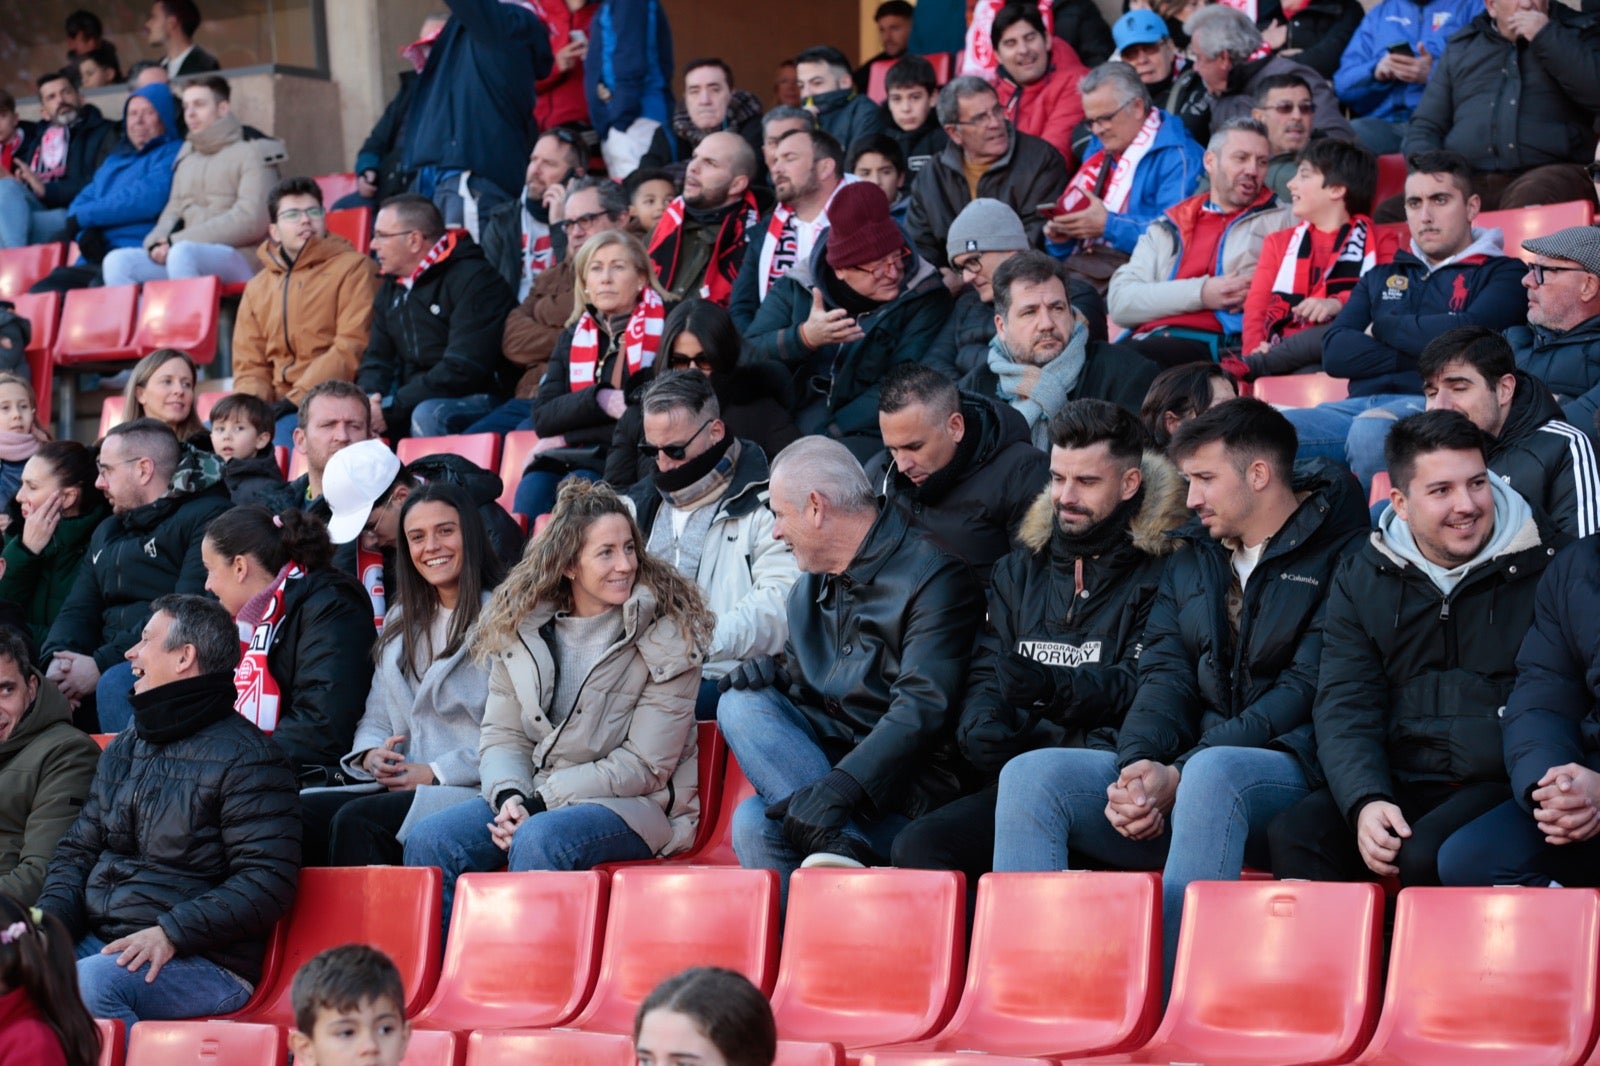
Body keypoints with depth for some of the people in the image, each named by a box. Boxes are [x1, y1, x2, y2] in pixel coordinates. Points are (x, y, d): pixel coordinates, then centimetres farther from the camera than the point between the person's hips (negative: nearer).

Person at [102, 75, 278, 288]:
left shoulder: (249, 153, 5)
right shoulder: (186, 158, 26)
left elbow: (251, 221, -9)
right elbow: (173, 212, 21)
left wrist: (177, 241, -12)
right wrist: (158, 242, -5)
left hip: (240, 258, -6)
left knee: (182, 253, -37)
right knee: (118, 261, -17)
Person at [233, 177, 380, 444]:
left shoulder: (352, 267, 5)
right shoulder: (257, 289, 21)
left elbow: (352, 347, -7)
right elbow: (249, 365, 18)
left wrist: (295, 400, -15)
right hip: (279, 406, 5)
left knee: (283, 429, -35)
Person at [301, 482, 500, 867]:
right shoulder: (402, 622, 24)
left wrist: (437, 773, -13)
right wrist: (370, 755, -1)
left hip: (470, 791, -7)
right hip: (396, 786, 7)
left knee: (357, 820, -32)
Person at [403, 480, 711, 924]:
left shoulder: (667, 634, -8)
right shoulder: (519, 624, 6)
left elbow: (645, 765, -11)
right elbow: (502, 735, 7)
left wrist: (543, 801, -16)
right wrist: (511, 796, -16)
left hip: (634, 805, -5)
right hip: (533, 794, 5)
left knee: (539, 839, -36)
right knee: (429, 842, -20)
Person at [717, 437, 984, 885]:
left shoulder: (933, 576, -10)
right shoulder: (808, 589, 16)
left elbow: (922, 710, -21)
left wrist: (839, 788, -32)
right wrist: (772, 676, 1)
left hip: (906, 790, -9)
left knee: (757, 822, -31)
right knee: (741, 704, -21)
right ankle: (844, 847, -32)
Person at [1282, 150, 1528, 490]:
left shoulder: (1502, 274, 14)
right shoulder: (1381, 279, 29)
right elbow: (1334, 353, 12)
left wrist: (1384, 328, 8)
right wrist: (1425, 354, -1)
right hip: (1361, 404, 5)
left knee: (1370, 429, -40)